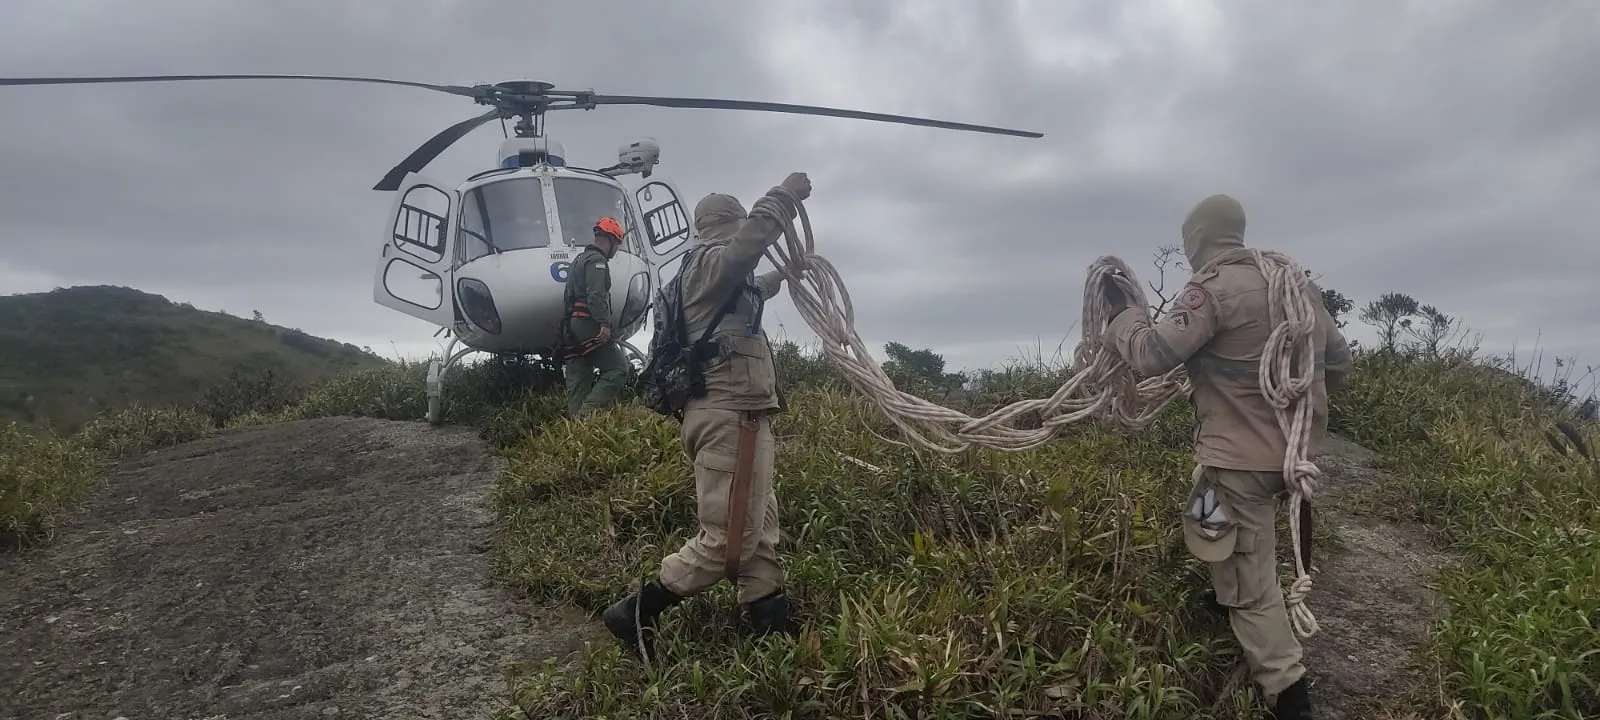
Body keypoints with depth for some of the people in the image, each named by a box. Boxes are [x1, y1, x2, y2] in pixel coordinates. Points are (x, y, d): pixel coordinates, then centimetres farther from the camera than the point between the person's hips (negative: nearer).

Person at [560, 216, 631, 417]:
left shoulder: (579, 259, 27)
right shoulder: (596, 260, -6)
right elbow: (597, 295, -20)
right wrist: (604, 323, -26)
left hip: (572, 325, 10)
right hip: (588, 324, -10)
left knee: (578, 381, 7)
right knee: (618, 369, -13)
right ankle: (587, 413, -24)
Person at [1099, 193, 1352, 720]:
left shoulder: (1213, 288, -16)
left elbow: (1151, 355, -18)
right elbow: (1338, 360, 16)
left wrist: (1121, 311, -1)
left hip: (1242, 458, -8)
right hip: (1295, 448, 8)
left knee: (1249, 586, 0)